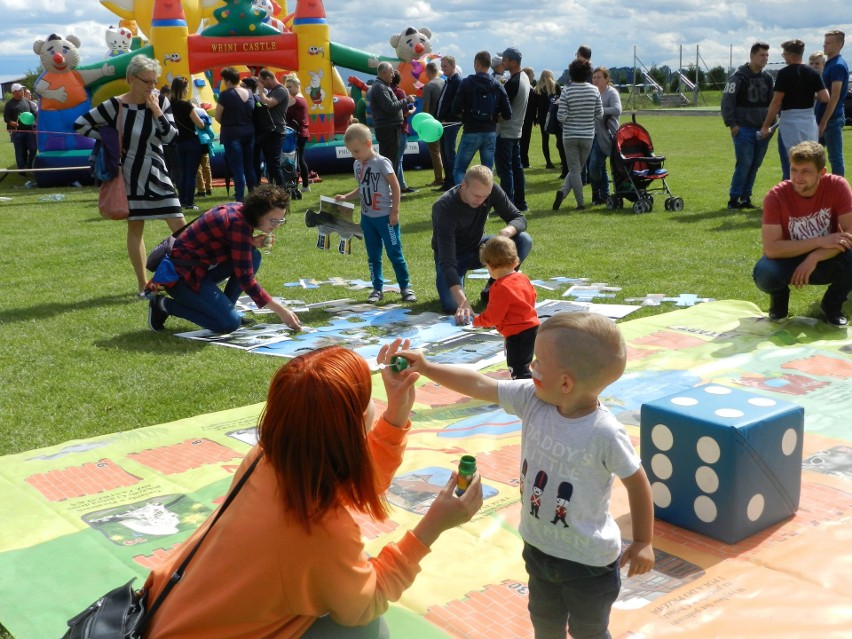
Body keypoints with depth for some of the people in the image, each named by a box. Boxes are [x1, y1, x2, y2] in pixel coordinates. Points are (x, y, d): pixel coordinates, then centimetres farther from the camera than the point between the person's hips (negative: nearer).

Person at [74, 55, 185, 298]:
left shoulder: (160, 102, -2)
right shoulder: (115, 106, -10)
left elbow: (171, 137, -9)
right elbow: (80, 124, -4)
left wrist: (156, 111, -16)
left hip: (156, 172, 2)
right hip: (131, 174, -2)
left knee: (179, 224, -2)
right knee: (135, 227, 5)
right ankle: (143, 285, 12)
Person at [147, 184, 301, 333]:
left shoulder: (239, 209, 1)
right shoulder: (239, 224, -25)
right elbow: (245, 278, -24)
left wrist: (252, 242, -5)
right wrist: (280, 311, -22)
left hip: (200, 265, 9)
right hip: (181, 274, -9)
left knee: (252, 256, 0)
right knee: (230, 323, -17)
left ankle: (224, 309, 7)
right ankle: (164, 305, -5)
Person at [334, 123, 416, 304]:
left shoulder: (381, 162, -13)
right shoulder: (357, 165, 7)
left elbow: (395, 186, -12)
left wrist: (395, 211, -13)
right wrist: (345, 197, 3)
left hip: (385, 217, -7)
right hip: (367, 217, 7)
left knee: (394, 253, 0)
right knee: (373, 255, 11)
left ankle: (405, 287, 10)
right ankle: (377, 289, 20)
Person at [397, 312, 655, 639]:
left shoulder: (605, 434, -29)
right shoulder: (531, 399, -15)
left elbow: (637, 482, -16)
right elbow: (479, 384, -8)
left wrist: (643, 542, -7)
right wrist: (426, 367, -11)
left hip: (588, 562, -5)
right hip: (538, 547, 6)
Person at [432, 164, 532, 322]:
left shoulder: (492, 190, -20)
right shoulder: (444, 207, -33)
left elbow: (519, 218, -13)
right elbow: (447, 261, -38)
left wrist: (507, 231, -40)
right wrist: (462, 301, -50)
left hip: (478, 246, 4)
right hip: (453, 255, -4)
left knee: (524, 241, -21)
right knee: (451, 305, -29)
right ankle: (454, 285, 9)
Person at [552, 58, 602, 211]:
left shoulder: (566, 91, -10)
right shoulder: (594, 91, -3)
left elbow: (561, 117, -12)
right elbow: (600, 115, 0)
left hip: (570, 135, -2)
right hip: (588, 135, 2)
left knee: (574, 170, 4)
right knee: (578, 169, 14)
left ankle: (580, 203, -1)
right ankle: (564, 191, 0)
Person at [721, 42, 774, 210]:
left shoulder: (767, 78, 11)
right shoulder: (739, 77, -6)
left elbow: (773, 101, 16)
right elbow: (727, 101, -8)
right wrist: (731, 124, -12)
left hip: (762, 129, 6)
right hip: (743, 129, -6)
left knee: (755, 164, 6)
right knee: (744, 163, -9)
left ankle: (745, 196, 15)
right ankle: (734, 198, 0)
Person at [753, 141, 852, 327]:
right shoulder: (776, 196, -21)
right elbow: (770, 248, -27)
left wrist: (814, 258, -33)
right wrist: (820, 242, -30)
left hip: (826, 261, 1)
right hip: (789, 260, -1)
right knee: (764, 273, -35)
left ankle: (832, 306, 1)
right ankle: (779, 301, 6)